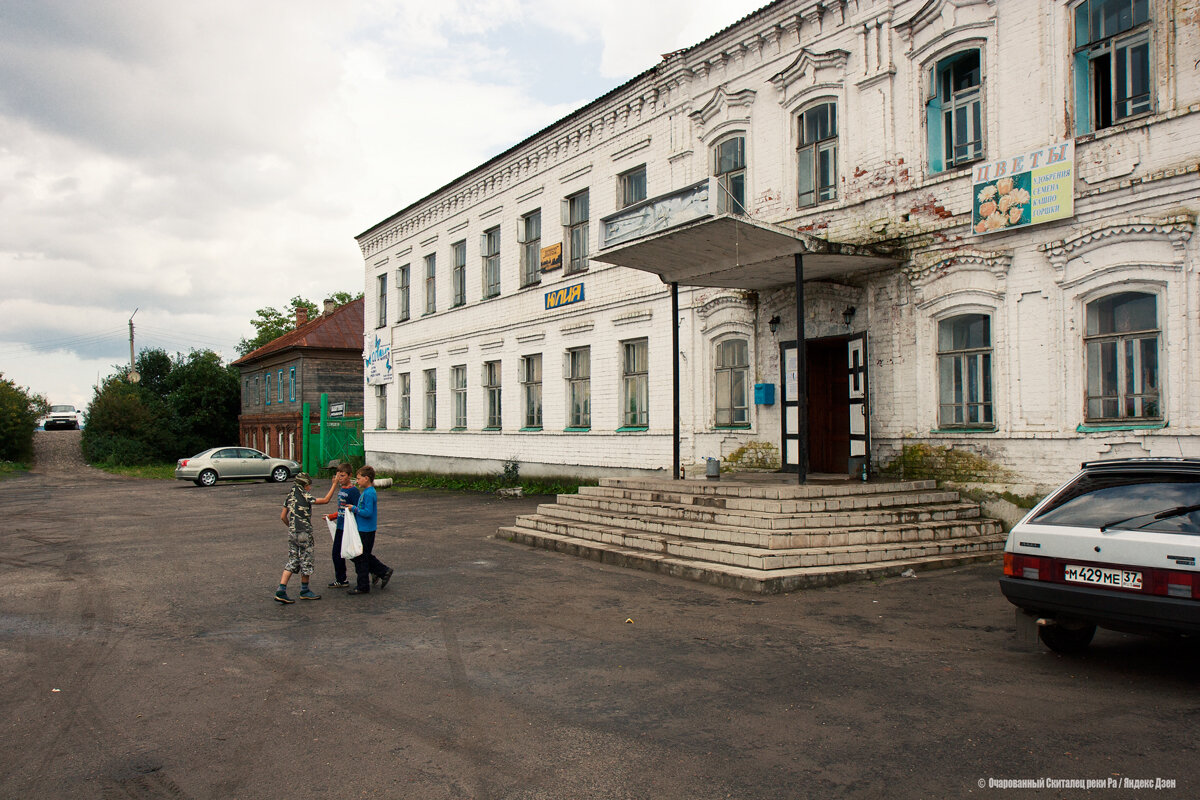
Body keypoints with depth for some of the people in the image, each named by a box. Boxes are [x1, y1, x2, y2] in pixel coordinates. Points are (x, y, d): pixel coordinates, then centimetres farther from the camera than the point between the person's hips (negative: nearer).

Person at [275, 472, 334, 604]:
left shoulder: (290, 496, 7)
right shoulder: (305, 497, -14)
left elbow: (283, 516, 11)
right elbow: (325, 500, -13)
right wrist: (334, 485, -8)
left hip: (292, 533, 7)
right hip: (304, 533, -7)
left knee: (292, 561, 10)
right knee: (306, 561, 7)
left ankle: (281, 590, 1)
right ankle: (305, 591, 18)